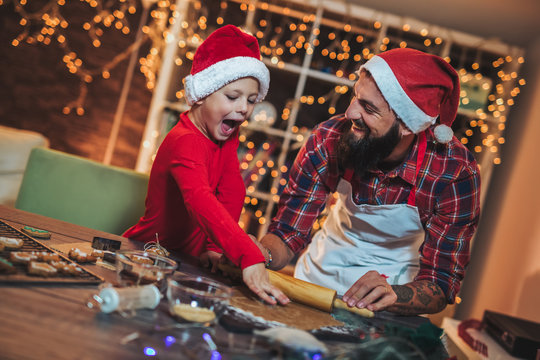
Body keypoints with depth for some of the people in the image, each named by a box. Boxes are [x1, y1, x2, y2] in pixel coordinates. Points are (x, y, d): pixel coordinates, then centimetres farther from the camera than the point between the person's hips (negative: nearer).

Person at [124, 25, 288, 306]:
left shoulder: (225, 133, 0)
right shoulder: (186, 141, -27)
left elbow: (232, 192, -8)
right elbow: (201, 201, -45)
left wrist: (215, 248, -22)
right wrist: (249, 258, -58)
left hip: (186, 259, 6)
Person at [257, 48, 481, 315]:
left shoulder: (455, 173, -24)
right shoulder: (328, 140, -19)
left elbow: (441, 286, -21)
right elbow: (287, 234, -11)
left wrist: (391, 294, -42)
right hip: (313, 282, 3)